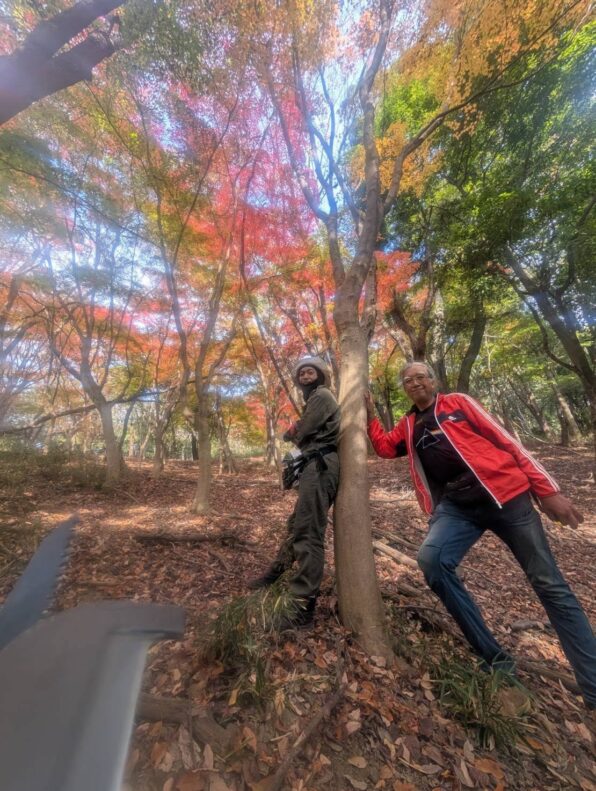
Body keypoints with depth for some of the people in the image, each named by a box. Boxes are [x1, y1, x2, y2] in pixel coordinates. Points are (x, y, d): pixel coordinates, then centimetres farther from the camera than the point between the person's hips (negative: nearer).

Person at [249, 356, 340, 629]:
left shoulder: (321, 395, -7)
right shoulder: (315, 399, 25)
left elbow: (299, 434, -11)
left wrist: (293, 431, 10)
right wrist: (296, 430, 0)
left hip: (319, 467, -11)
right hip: (316, 467, 11)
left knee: (308, 534, -10)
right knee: (296, 524, 21)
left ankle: (303, 609, -2)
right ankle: (274, 573, 38)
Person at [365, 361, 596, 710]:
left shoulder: (458, 402, 6)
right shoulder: (408, 426, 17)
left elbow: (505, 440, 2)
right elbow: (384, 447, 13)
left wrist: (547, 489, -4)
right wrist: (370, 414, 6)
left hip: (504, 493, -2)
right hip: (456, 506, 2)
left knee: (550, 585, 3)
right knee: (432, 559, -22)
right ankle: (495, 658, -1)